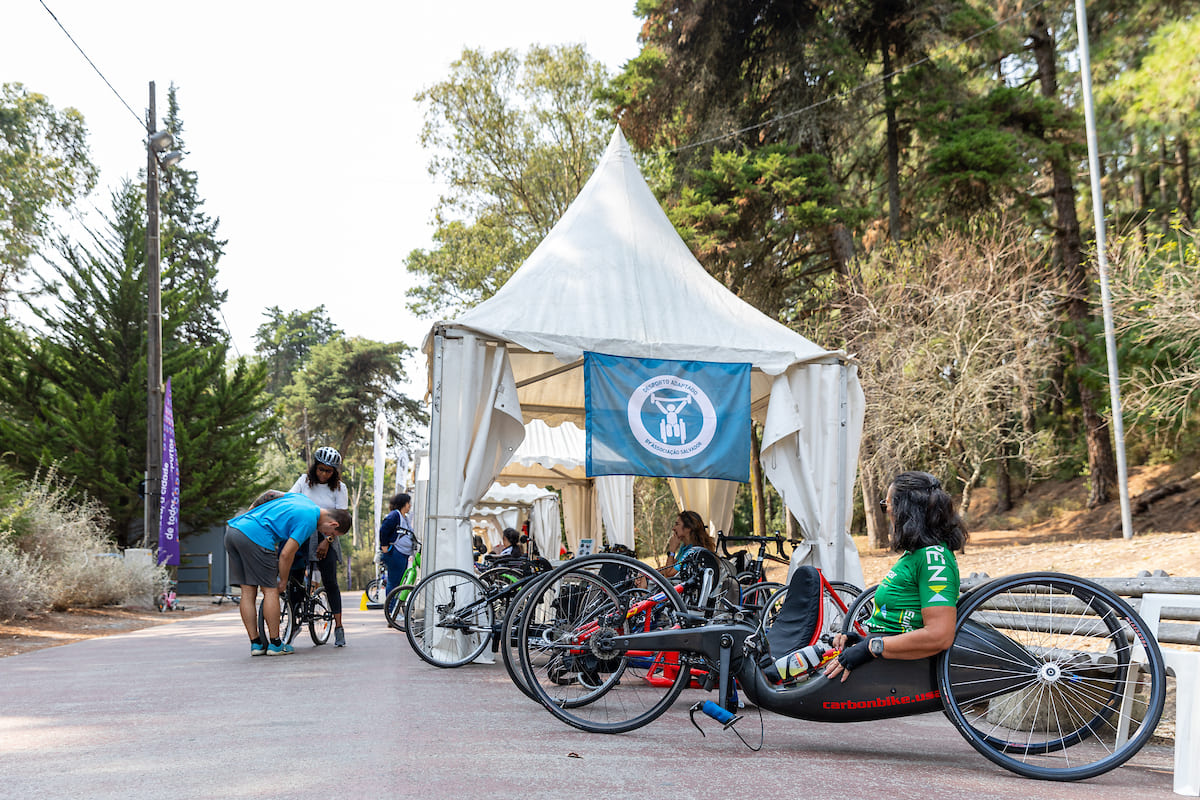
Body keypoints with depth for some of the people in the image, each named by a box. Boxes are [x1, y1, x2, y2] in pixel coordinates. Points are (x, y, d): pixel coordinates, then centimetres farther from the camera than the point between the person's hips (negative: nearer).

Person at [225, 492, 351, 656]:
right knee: (270, 591, 1)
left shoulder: (301, 499, 19)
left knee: (248, 592, 10)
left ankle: (256, 644, 13)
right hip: (255, 535, -9)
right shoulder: (309, 520, -5)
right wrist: (283, 581, 8)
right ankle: (275, 644, 6)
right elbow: (286, 554, -7)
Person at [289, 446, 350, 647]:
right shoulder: (305, 480, 5)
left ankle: (338, 628, 2)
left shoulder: (339, 488, -1)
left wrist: (327, 541, -16)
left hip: (326, 539, -2)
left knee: (330, 582, -4)